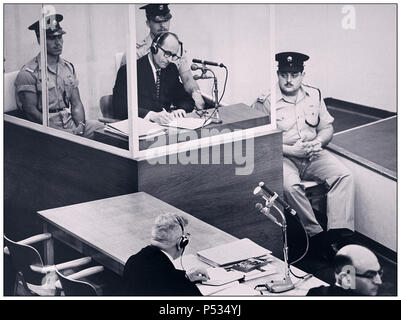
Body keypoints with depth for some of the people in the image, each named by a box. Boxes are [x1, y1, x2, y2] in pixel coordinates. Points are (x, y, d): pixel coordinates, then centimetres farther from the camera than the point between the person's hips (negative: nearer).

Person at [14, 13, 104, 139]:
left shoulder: (68, 67, 16)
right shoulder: (28, 73, -5)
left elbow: (76, 103, 12)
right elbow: (30, 111, -11)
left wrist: (81, 125, -9)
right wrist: (63, 133, -18)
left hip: (72, 122, 6)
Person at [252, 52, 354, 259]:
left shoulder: (314, 95, 11)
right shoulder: (265, 102, -6)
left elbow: (327, 128, 16)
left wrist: (319, 142, -8)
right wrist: (291, 150, -19)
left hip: (312, 156, 4)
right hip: (281, 157, -4)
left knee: (344, 176, -21)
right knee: (290, 186, -35)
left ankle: (339, 234, -28)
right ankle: (316, 235, -21)